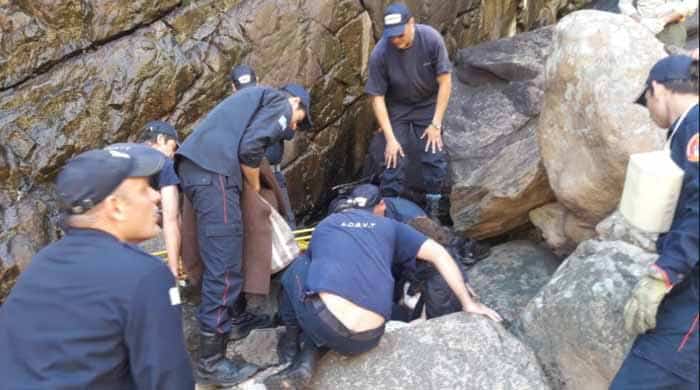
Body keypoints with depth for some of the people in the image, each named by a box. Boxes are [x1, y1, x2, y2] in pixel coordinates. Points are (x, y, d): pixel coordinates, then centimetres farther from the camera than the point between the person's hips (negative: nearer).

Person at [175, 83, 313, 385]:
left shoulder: (258, 98, 33)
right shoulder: (281, 102, 7)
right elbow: (250, 147, -9)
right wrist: (255, 187, 6)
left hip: (195, 164, 10)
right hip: (212, 170, -10)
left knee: (227, 253, 23)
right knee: (224, 267, -7)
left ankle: (237, 318, 37)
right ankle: (210, 362, -1)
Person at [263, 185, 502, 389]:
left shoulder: (323, 226, 25)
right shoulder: (389, 226, 22)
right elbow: (439, 254, 13)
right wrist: (468, 303, 19)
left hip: (324, 324, -1)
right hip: (366, 340, 1)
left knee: (299, 266, 26)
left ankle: (291, 339, 31)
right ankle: (306, 361, 9)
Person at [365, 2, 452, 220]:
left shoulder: (431, 39, -25)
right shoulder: (380, 54, -26)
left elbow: (445, 81, -17)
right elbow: (377, 97, -18)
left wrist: (436, 123, -17)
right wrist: (390, 138, -22)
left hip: (427, 105, 1)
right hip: (397, 108, -1)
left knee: (435, 159, -6)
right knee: (394, 160, -9)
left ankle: (433, 211, 11)